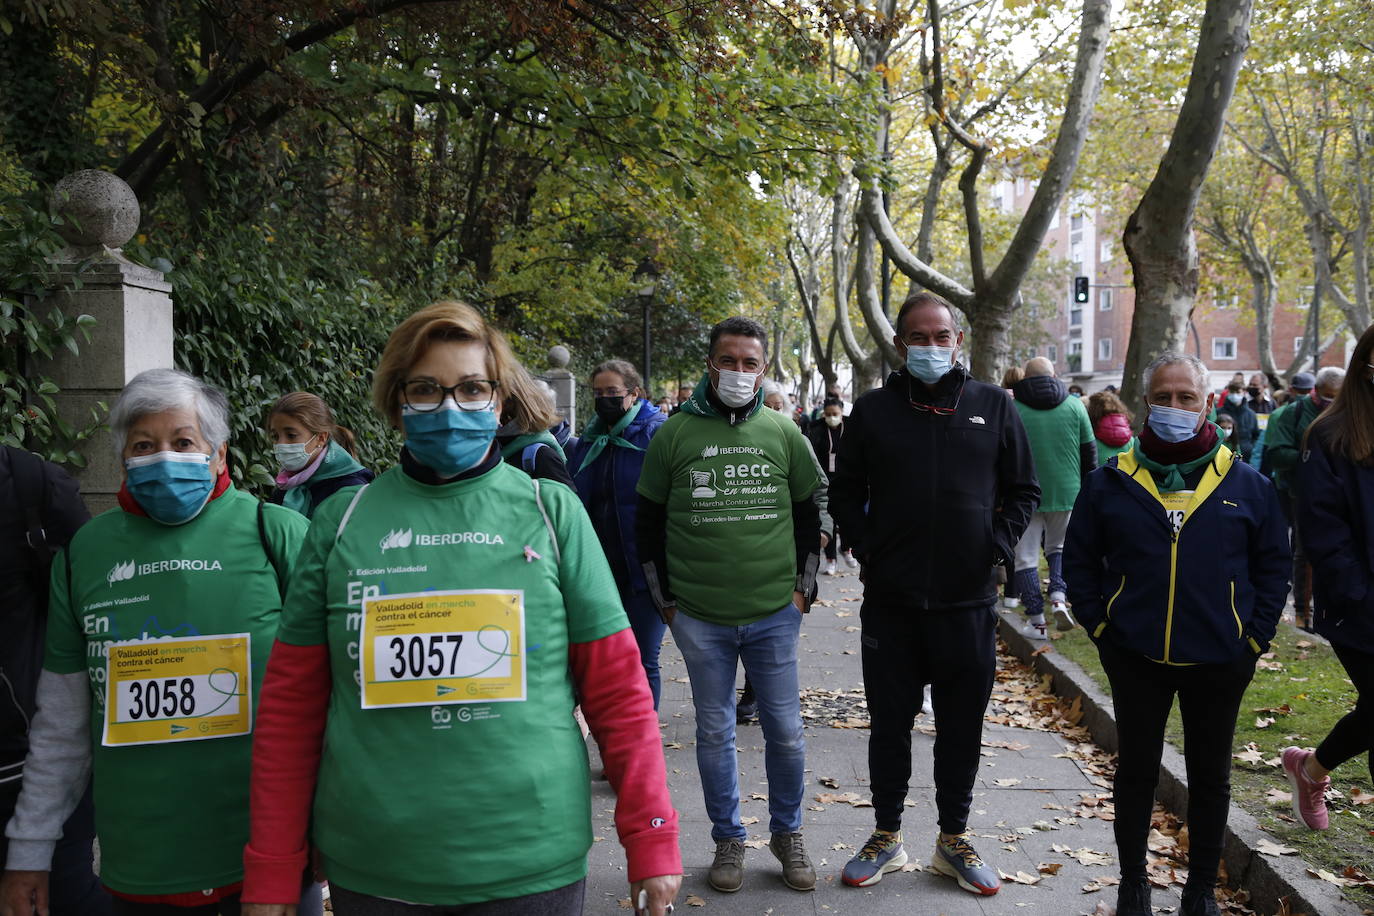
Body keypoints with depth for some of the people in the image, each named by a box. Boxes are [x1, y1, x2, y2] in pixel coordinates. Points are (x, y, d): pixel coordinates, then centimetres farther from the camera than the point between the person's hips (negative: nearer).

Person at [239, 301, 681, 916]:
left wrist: (652, 843, -3)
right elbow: (291, 704, 4)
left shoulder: (552, 511, -1)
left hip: (533, 864, -1)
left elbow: (617, 687, -1)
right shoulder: (342, 521, 1)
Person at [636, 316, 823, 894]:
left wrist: (803, 589, 6)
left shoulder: (785, 434, 3)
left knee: (785, 731, 6)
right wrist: (666, 600, 3)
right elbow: (649, 525, 5)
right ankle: (728, 839, 25)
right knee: (714, 732, 9)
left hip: (775, 614, 1)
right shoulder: (674, 435, -1)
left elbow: (808, 517, 12)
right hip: (698, 618, -1)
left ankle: (787, 833, 27)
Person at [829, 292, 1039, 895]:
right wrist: (866, 549, -2)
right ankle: (887, 838, 26)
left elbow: (1023, 490, 9)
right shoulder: (873, 411, 2)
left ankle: (955, 840, 28)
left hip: (968, 601, 1)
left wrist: (999, 547, -2)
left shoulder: (994, 406, 4)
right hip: (890, 600, 0)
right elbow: (845, 492, 9)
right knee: (889, 723, 10)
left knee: (962, 727, 11)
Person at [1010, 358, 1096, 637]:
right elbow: (1089, 450, 7)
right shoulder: (1074, 405, 3)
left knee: (1026, 556, 5)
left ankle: (1036, 621, 4)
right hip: (1067, 493, 3)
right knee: (1058, 546, 23)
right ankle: (1058, 596, 0)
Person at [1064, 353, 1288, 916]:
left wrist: (1254, 637, -2)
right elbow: (1079, 560, 5)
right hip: (1136, 658, 0)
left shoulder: (1245, 484, 0)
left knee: (1210, 775, 13)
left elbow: (1272, 567, 6)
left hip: (1220, 661, 1)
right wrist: (1100, 627, -3)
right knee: (1136, 770, 11)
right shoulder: (1111, 482, -1)